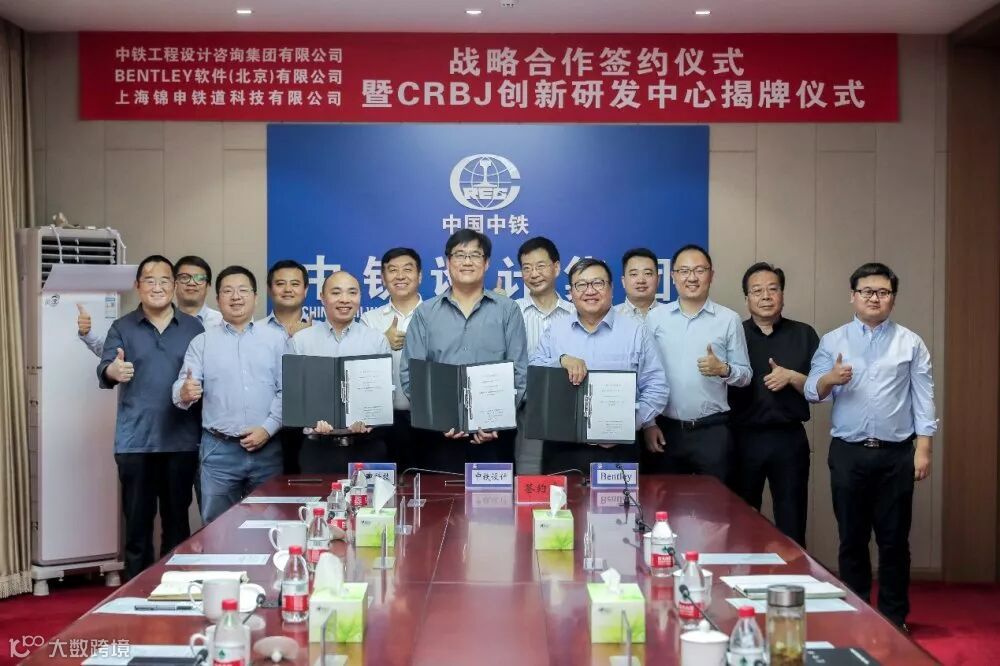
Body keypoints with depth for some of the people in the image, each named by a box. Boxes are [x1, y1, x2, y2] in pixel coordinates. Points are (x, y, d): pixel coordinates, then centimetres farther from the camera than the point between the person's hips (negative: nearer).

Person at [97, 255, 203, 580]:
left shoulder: (194, 327, 7)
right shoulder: (122, 328, 4)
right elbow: (104, 369, -11)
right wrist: (113, 371, -33)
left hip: (182, 440, 1)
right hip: (135, 440, -1)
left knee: (177, 519, 9)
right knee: (137, 520, 5)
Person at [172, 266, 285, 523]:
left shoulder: (276, 339, 6)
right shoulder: (202, 342, 8)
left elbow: (286, 391, 2)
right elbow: (182, 386, 0)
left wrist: (268, 428, -10)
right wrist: (184, 394, -23)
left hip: (267, 448, 0)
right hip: (219, 449, 0)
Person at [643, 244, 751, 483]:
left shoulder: (729, 319, 1)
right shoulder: (654, 318, 3)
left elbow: (745, 374, 4)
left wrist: (723, 369, -17)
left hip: (713, 430, -1)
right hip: (665, 429, 1)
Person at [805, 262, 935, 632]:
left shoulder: (911, 343, 4)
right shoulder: (832, 341, 6)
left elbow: (923, 399, 1)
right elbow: (811, 391, -1)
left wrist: (923, 448, -7)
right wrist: (829, 379, -22)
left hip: (896, 453, 0)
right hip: (848, 452, 1)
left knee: (894, 539, 6)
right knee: (852, 538, 8)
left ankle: (894, 617, 18)